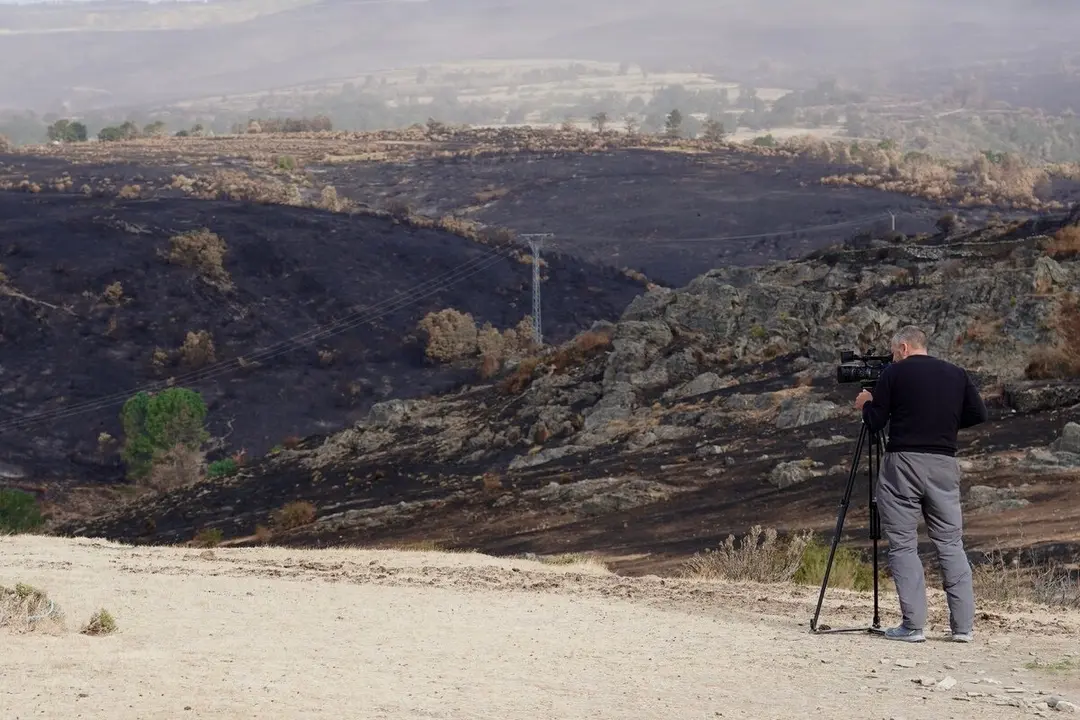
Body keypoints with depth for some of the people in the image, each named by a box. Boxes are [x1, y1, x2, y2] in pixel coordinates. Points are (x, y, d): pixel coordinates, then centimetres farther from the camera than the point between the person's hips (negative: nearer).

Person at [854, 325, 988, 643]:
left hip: (902, 462, -3)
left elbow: (875, 423, 1)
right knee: (951, 543, 7)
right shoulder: (957, 374, 12)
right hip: (944, 464, 3)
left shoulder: (893, 373, 1)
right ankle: (964, 626, 3)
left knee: (903, 544, 0)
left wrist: (866, 404, 21)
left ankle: (913, 625, -6)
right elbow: (978, 414, 9)